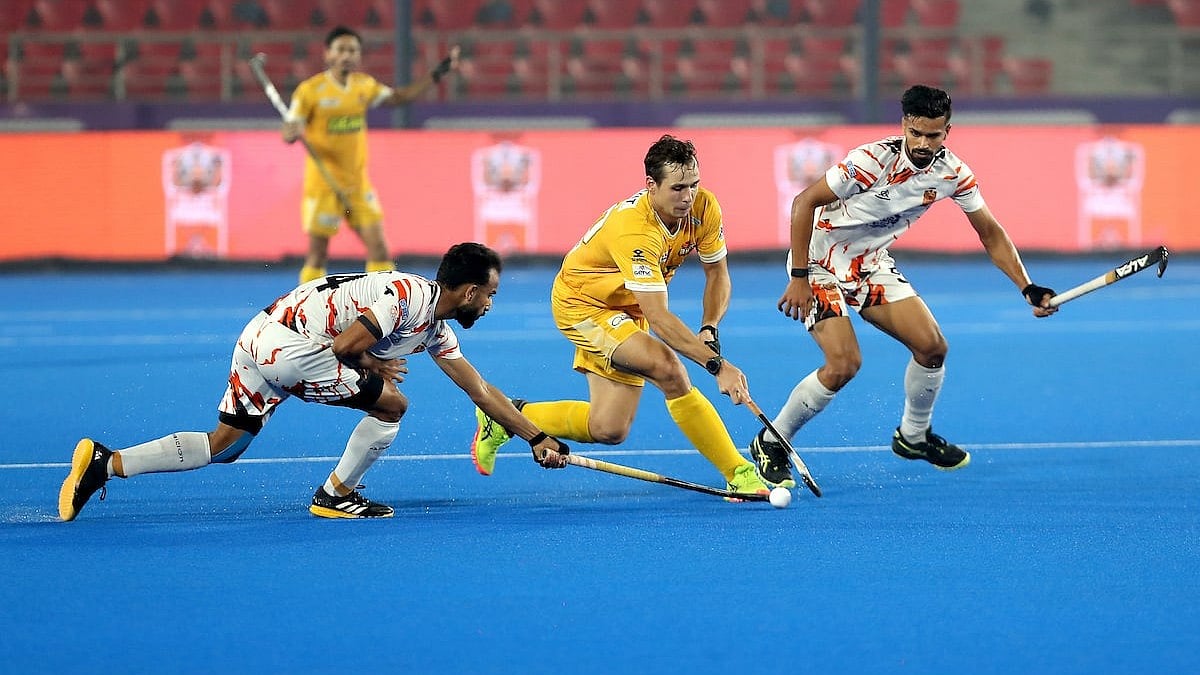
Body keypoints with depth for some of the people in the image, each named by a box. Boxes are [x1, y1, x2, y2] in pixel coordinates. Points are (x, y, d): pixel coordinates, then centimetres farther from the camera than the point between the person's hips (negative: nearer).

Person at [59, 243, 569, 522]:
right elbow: (345, 345, -18)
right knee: (390, 404, -2)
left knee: (223, 445, 8)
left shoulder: (436, 329, 18)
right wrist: (374, 368, 2)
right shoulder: (408, 295, -12)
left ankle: (105, 463, 0)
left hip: (262, 339, 9)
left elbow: (482, 392, 24)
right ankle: (336, 496, 10)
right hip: (289, 342, -9)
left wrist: (537, 438, 26)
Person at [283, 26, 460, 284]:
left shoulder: (364, 85, 6)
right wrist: (294, 133, -34)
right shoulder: (310, 90, -9)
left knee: (378, 247, 0)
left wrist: (436, 75, 7)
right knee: (317, 253, -1)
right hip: (322, 185, -5)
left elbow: (401, 97, 15)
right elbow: (288, 132, -10)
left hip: (358, 183, 5)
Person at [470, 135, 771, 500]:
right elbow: (658, 319, -42)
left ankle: (506, 416, 23)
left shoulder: (704, 208, -16)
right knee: (667, 367, -32)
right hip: (582, 301, -8)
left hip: (626, 309, 8)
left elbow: (717, 272, 0)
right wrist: (717, 364, -47)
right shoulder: (634, 229, -38)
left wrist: (709, 330, -18)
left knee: (607, 430, 1)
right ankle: (739, 474, -23)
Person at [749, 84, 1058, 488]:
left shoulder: (952, 174, -10)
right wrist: (799, 277, -24)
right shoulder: (873, 160, -28)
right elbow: (804, 202, -23)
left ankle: (913, 436, 24)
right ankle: (770, 444, -3)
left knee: (932, 346, -2)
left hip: (871, 264, 6)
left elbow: (990, 232, 2)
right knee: (844, 364, -21)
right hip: (820, 261, -6)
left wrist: (1028, 288, -9)